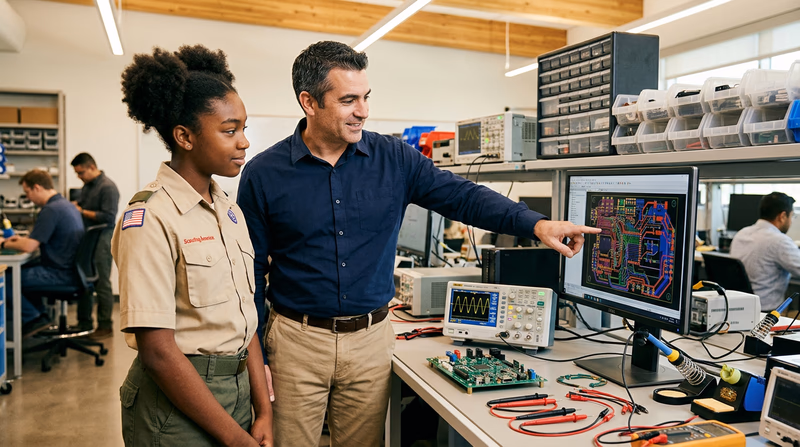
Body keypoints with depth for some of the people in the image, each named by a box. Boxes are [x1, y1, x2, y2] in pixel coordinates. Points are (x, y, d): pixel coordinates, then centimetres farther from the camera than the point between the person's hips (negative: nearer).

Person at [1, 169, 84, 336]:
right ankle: (40, 315, 26)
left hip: (61, 274, -10)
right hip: (70, 269, 10)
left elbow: (28, 247, -22)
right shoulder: (66, 204, 11)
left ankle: (33, 319, 10)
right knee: (21, 267, 26)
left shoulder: (51, 210, -20)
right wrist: (23, 239, 18)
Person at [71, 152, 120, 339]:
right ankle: (84, 323, 26)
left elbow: (109, 217, -20)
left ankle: (105, 326, 8)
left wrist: (82, 212, -14)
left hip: (101, 241, -9)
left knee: (102, 284, -2)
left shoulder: (108, 187, -14)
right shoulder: (87, 185, 14)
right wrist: (74, 204, 7)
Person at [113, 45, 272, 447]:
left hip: (237, 390, 7)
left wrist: (264, 413, -2)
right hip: (178, 403, -6)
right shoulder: (149, 217, -17)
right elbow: (158, 351, -20)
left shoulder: (231, 212, 5)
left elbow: (244, 320, 4)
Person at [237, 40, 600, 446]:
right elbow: (251, 271, -2)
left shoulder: (392, 158, -1)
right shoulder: (264, 175, -6)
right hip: (297, 339, -1)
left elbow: (460, 196, -4)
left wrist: (536, 224, -16)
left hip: (372, 338, 2)